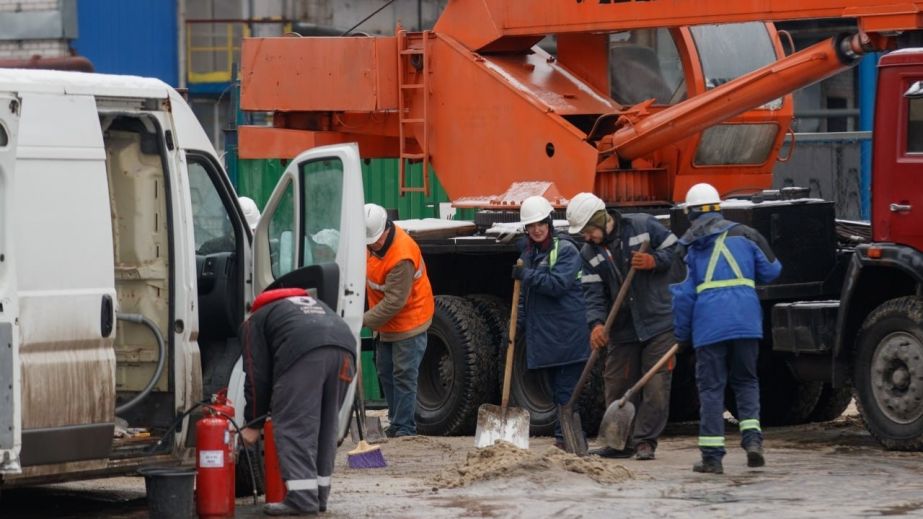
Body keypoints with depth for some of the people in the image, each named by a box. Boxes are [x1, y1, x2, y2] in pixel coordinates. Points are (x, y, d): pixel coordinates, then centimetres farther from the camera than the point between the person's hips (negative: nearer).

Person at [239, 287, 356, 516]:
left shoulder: (256, 320, 28)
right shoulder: (312, 303, 45)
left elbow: (257, 375, 19)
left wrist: (253, 423, 24)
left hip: (304, 351, -6)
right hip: (344, 348, 6)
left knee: (294, 426, -2)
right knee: (326, 426, 15)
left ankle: (302, 498, -9)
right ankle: (319, 496, 17)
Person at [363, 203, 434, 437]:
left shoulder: (402, 256, -31)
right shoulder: (374, 241, -4)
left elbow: (394, 302, -28)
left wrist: (365, 320, -24)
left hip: (409, 321, -9)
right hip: (387, 323, 9)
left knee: (404, 376, -7)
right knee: (386, 373, 13)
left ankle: (405, 429, -4)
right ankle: (395, 423, 21)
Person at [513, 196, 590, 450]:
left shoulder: (566, 249, -7)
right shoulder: (529, 253, 16)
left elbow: (558, 284, -19)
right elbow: (525, 295, 24)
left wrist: (527, 275, -17)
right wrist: (518, 324, 17)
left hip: (567, 333, -8)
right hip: (541, 335, 8)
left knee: (565, 390, -8)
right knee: (556, 389, 11)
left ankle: (564, 436, -8)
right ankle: (566, 438, 15)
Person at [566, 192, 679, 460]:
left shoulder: (644, 225, -5)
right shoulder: (589, 254, 4)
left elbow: (675, 249, -1)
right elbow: (593, 293, -4)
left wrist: (653, 261, -19)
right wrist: (597, 323, -20)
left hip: (658, 323, -4)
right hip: (622, 329, 4)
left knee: (656, 387, -6)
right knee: (617, 387, 7)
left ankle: (645, 441, 2)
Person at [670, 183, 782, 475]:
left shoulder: (692, 248, 7)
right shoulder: (743, 235, 8)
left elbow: (684, 295, 6)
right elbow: (771, 271, 13)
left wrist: (683, 336, 14)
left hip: (709, 325, -1)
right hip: (746, 320, 1)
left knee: (711, 388, 3)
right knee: (746, 381, 16)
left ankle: (712, 456, 0)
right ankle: (752, 437, -4)